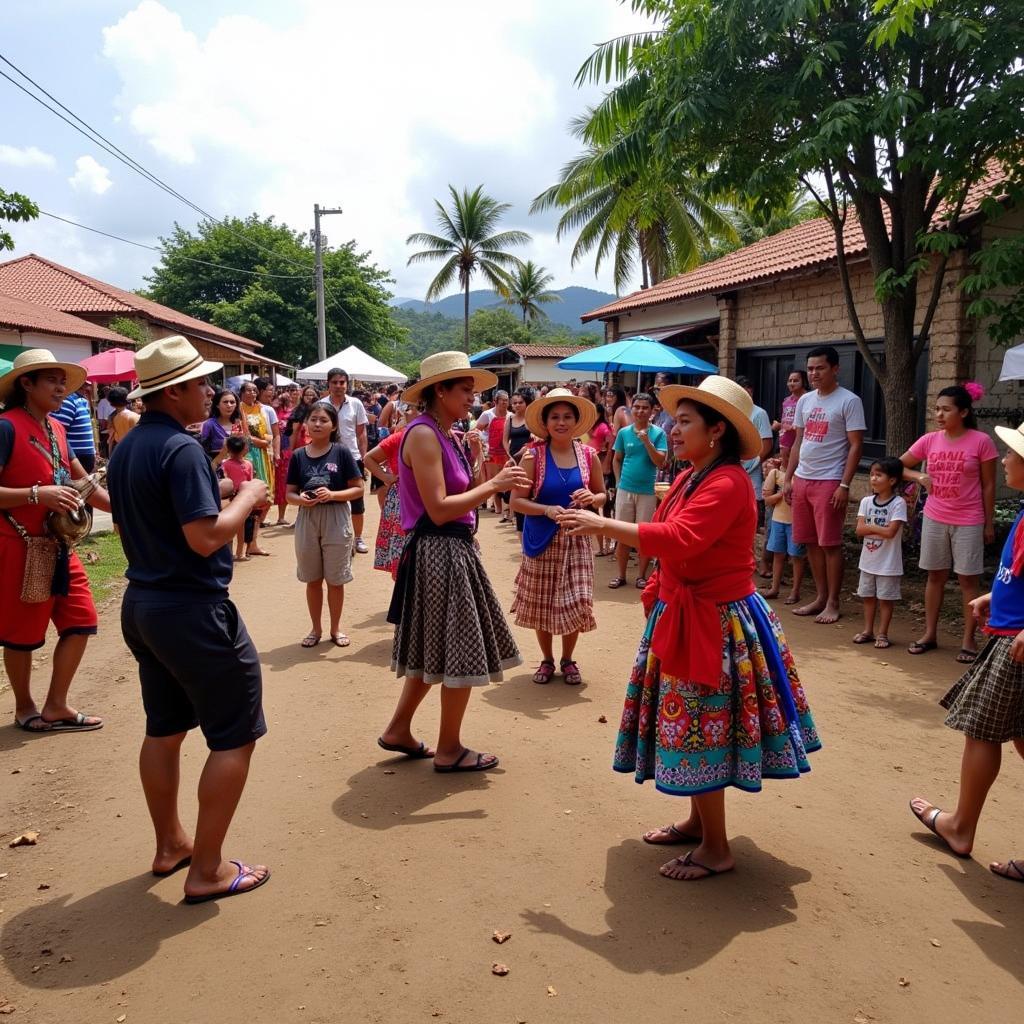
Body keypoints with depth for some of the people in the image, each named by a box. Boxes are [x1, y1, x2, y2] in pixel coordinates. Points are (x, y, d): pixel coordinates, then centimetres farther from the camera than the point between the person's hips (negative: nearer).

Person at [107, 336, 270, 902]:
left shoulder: (124, 450, 9)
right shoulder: (181, 448, -20)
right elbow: (206, 537, -25)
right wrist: (247, 497, -10)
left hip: (141, 603, 10)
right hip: (192, 608, -10)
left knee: (164, 729, 20)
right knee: (235, 737, 2)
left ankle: (170, 845, 34)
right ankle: (207, 870, 9)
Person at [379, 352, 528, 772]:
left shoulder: (446, 436, 12)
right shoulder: (424, 434, -16)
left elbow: (467, 497, 12)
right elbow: (439, 510, -23)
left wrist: (477, 461, 0)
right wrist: (494, 484, -19)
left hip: (453, 550, 10)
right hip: (439, 551, -10)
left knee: (436, 649, 19)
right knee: (460, 651, 0)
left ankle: (399, 730, 31)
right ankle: (449, 750, 15)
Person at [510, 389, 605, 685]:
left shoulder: (589, 455, 1)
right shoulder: (533, 456, -8)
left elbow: (602, 495, 11)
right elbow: (516, 500, -9)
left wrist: (592, 498, -12)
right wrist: (547, 510, -24)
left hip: (576, 539, 2)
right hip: (542, 539, -1)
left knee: (575, 602, 2)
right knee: (542, 603, 8)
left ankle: (568, 660, 25)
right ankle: (547, 660, 29)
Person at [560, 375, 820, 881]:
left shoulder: (727, 483, -21)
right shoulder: (689, 478, 10)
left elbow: (679, 538, -35)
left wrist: (603, 525, -33)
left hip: (713, 624, -9)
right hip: (683, 616, 9)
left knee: (699, 729, -1)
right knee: (689, 725, 18)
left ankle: (716, 849, 15)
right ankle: (698, 822, 35)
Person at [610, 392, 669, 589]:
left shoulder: (658, 433, -3)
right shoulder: (623, 432, 3)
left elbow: (660, 462, -11)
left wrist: (647, 441, -19)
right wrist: (619, 482, 5)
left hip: (648, 491, -2)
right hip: (625, 490, 2)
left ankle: (642, 576, 18)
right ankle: (621, 575, 18)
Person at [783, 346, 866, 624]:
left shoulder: (849, 401, -7)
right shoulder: (805, 401, 12)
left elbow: (855, 446, -10)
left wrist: (844, 485, -16)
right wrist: (788, 478, 12)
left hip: (829, 482, -6)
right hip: (802, 479, 6)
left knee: (830, 544, -2)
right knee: (810, 542, 10)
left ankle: (832, 603, 8)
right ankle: (820, 597, 21)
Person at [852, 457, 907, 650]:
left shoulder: (898, 503, -13)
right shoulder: (866, 501, 2)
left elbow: (890, 532, -21)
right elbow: (859, 530, -6)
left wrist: (869, 527, -11)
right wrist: (879, 529, -17)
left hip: (888, 562, -5)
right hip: (868, 560, 5)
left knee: (886, 598, 5)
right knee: (868, 596, 15)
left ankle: (882, 634, 14)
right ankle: (868, 630, 26)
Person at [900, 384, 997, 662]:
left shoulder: (981, 441, -9)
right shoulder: (929, 440, 1)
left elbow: (988, 486, -4)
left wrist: (989, 524, -2)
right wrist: (919, 476, -8)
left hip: (968, 522, -4)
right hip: (934, 519, 4)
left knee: (968, 579, 4)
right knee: (935, 576, 12)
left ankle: (968, 640, 13)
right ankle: (930, 634, 21)